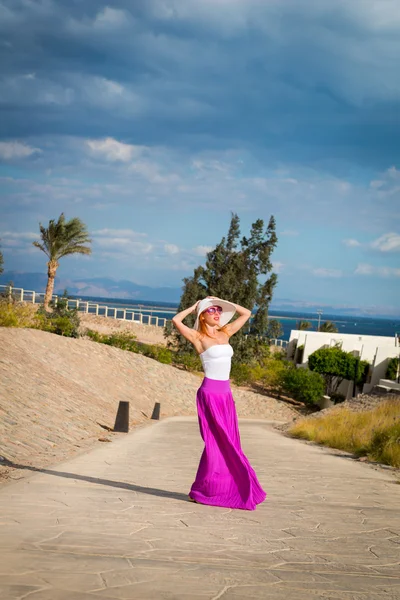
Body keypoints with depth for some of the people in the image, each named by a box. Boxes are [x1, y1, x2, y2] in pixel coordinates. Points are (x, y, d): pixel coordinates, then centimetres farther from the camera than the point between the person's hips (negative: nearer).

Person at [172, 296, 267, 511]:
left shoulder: (225, 333, 13)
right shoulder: (198, 337, -3)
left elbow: (246, 313, 22)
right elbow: (176, 320, -18)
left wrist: (223, 302, 14)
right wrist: (194, 306, -3)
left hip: (226, 394, 6)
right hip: (210, 393, -6)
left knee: (226, 442, 7)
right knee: (217, 441, -5)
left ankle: (221, 490, 15)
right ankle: (203, 490, 4)